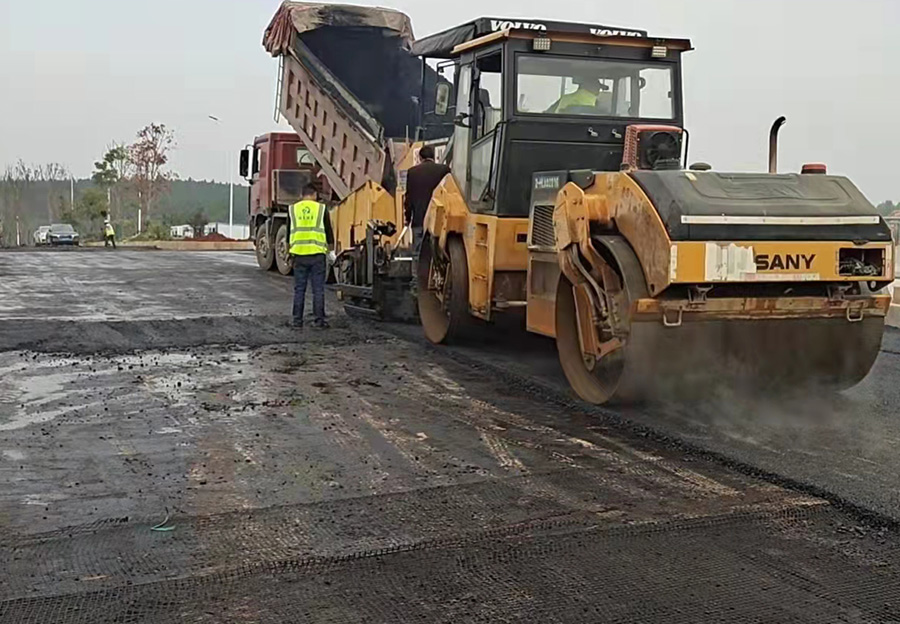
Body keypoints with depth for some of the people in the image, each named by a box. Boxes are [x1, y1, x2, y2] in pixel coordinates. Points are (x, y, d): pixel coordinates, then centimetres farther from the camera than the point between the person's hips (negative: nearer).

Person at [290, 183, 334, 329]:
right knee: (318, 289, 3)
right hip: (317, 254, -2)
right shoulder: (321, 208, 2)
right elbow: (328, 231, 5)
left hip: (299, 254, 2)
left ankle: (297, 320, 9)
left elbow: (289, 232, 12)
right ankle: (319, 320, 4)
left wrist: (289, 251, 21)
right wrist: (330, 251, 15)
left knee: (299, 289, 8)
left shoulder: (293, 209, 7)